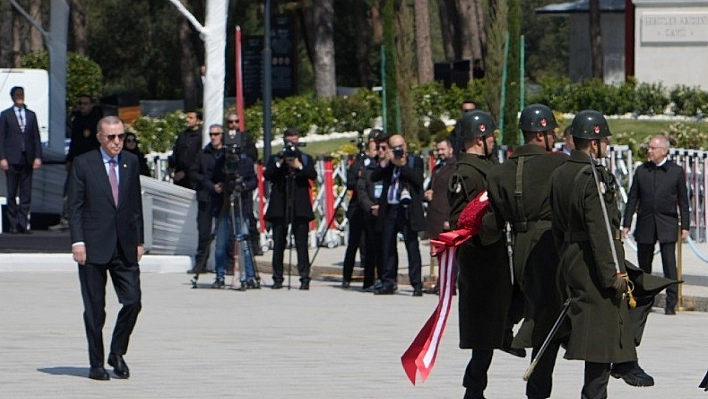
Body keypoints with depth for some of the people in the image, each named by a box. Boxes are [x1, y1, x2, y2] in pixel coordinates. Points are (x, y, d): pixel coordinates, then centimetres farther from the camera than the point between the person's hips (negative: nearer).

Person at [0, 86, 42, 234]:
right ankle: (13, 224, 4)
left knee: (26, 194, 0)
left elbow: (36, 137, 11)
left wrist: (37, 157, 1)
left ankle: (23, 224, 2)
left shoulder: (31, 115, 13)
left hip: (27, 159, 2)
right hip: (12, 159, -2)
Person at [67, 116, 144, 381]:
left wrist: (139, 240, 11)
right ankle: (96, 364, 11)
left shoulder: (131, 163, 11)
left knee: (133, 301, -5)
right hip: (93, 247, -3)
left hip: (125, 247, 3)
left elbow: (136, 205, 15)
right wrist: (77, 241, -11)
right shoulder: (83, 164, -1)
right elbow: (74, 206, -3)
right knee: (94, 309, 2)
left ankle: (117, 353, 15)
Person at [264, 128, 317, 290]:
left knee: (302, 244, -5)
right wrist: (279, 164, -12)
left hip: (300, 207, -1)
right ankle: (277, 278, 8)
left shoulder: (306, 159, 13)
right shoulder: (275, 159, 14)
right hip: (279, 207, 1)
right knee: (278, 245, 2)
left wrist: (299, 166, -15)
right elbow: (267, 175, -1)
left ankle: (305, 278, -6)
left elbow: (313, 175, -3)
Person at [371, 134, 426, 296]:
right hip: (389, 209, 4)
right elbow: (373, 177, 3)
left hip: (407, 209, -4)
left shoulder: (415, 161, 4)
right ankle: (388, 283, 15)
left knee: (412, 246, -5)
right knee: (388, 248, 8)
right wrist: (385, 162, -7)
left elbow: (418, 180, -11)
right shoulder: (387, 162, 13)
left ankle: (417, 284, -5)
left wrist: (402, 165, -12)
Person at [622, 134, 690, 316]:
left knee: (669, 264, -8)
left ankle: (671, 304, -7)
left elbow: (683, 201, 5)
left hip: (667, 226, -3)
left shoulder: (676, 171, 3)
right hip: (645, 225, 3)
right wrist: (626, 224, 5)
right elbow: (633, 199, 10)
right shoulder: (641, 171, 8)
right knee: (644, 265, 8)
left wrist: (685, 226, 1)